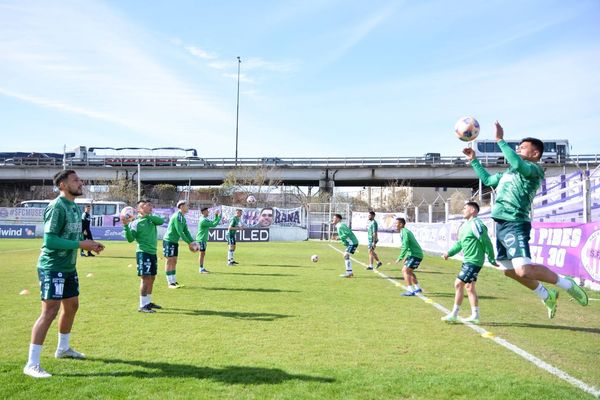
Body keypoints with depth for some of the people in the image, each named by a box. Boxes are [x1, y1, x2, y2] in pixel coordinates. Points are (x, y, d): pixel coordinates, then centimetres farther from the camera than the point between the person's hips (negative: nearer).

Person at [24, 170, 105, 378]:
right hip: (52, 268, -10)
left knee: (72, 306, 19)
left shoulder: (75, 206, 10)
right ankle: (32, 364, -5)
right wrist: (80, 244, -23)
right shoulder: (57, 207, -18)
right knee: (50, 311, -11)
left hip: (69, 267, 10)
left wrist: (89, 244, 2)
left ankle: (63, 348, 38)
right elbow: (49, 240, -24)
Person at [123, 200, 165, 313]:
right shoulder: (136, 223, -8)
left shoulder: (151, 219, 9)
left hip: (152, 252, 7)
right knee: (145, 278, -9)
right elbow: (130, 239, -15)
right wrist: (126, 225, -27)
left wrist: (147, 215, -16)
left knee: (151, 278, 14)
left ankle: (148, 302, 26)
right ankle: (142, 306, -4)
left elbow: (161, 221, -11)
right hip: (143, 253, -7)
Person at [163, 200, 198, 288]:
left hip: (174, 242, 9)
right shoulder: (177, 216, -18)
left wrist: (193, 241, 0)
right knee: (169, 261, -6)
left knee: (174, 262, 11)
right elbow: (179, 232, -22)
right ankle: (170, 283, -3)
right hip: (168, 241, -9)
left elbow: (186, 231, 12)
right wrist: (189, 243, -19)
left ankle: (174, 281, 16)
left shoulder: (183, 218, 12)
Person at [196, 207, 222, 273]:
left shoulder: (205, 219, 13)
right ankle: (201, 269, -2)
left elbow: (213, 222, 18)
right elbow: (213, 225, -22)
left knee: (203, 254, 13)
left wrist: (216, 216, 8)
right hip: (201, 239, -10)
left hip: (203, 239, 10)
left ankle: (202, 268, 19)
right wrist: (219, 217, -17)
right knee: (202, 254, -6)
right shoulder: (203, 220, -19)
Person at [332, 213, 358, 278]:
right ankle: (349, 272, 19)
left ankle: (349, 272, -19)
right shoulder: (339, 226, 13)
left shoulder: (340, 226, -17)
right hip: (350, 243, 11)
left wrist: (340, 237, -21)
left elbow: (348, 233, -27)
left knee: (346, 255, -18)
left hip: (352, 243, -11)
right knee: (345, 256, 15)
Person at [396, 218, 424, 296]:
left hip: (415, 255, -10)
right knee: (409, 271, 21)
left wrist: (400, 258, -20)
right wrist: (406, 257, 24)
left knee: (405, 271, -15)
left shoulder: (404, 232, -16)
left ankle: (410, 291, -18)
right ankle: (417, 288, 30)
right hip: (415, 255, 10)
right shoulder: (405, 231, 16)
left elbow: (405, 247, -24)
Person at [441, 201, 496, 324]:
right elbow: (459, 243, 19)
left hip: (473, 261, -10)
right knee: (469, 287, 13)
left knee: (458, 284, -8)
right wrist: (449, 253, 7)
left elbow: (486, 242, -15)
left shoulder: (476, 224, -17)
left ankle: (454, 314, 0)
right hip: (467, 261, 10)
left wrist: (491, 259, -11)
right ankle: (475, 316, 20)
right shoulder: (465, 225, 13)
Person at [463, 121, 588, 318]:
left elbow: (517, 163, -28)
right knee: (510, 270, 16)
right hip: (501, 225, 9)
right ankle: (547, 296, 34)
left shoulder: (535, 169, -6)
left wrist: (500, 140, -23)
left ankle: (567, 284, 1)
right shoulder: (509, 172, 21)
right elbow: (487, 180, 33)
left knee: (524, 270, -21)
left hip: (515, 225, -9)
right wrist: (474, 160, 29)